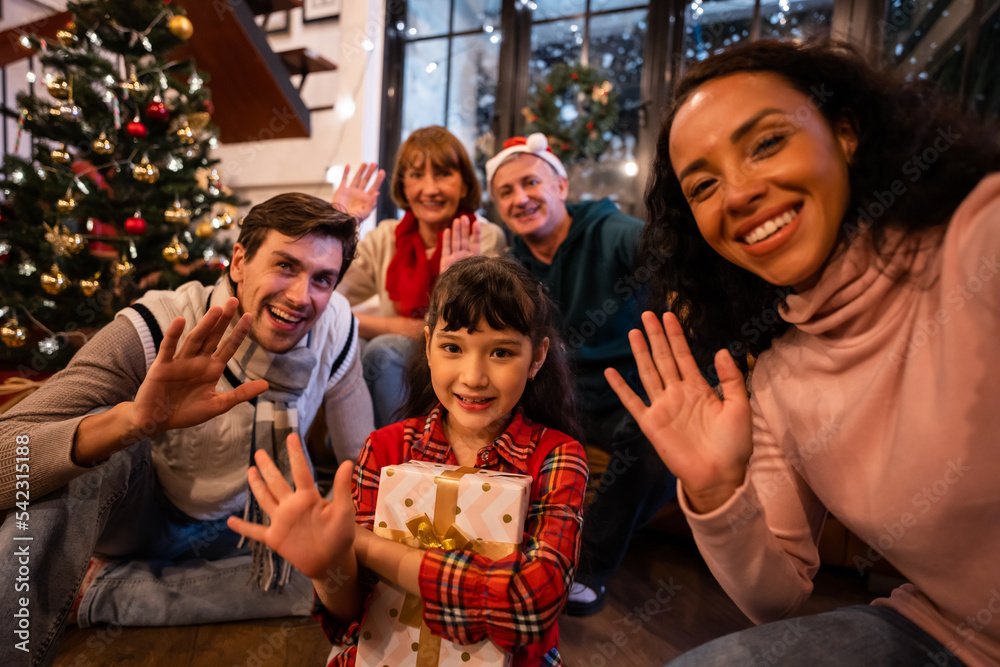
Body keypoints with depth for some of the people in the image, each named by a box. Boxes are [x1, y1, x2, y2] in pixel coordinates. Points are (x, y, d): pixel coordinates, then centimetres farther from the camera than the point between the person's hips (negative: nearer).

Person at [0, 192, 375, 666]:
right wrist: (133, 419, -53)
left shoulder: (335, 326, -18)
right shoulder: (151, 333, -27)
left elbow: (360, 462, -8)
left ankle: (93, 590, -12)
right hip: (141, 515, -4)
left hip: (241, 527, 5)